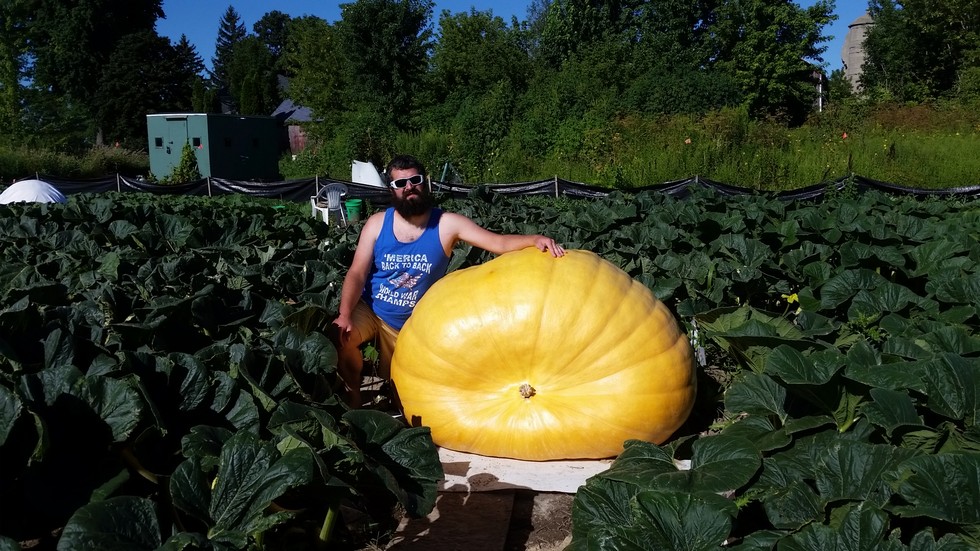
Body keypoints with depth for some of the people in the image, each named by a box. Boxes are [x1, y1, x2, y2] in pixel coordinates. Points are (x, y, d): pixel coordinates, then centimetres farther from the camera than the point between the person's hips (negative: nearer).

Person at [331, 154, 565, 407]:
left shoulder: (447, 224, -15)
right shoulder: (377, 223, -10)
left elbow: (499, 243, -23)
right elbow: (357, 274, -12)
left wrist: (535, 239, -42)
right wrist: (345, 315, -28)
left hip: (414, 324, 0)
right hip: (369, 310, 0)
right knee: (341, 336, -28)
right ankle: (353, 395, -1)